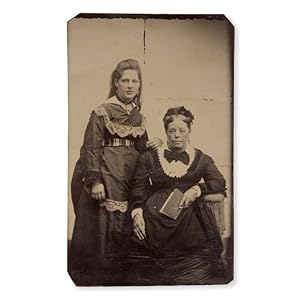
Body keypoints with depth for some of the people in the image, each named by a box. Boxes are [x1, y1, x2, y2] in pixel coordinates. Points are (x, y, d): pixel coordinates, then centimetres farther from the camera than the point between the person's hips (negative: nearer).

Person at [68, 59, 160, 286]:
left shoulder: (138, 117, 12)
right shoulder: (102, 112, -5)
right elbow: (91, 149, -10)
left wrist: (150, 147, -4)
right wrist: (94, 180, -18)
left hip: (129, 179, 6)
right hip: (107, 178, -5)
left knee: (125, 226, 7)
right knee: (103, 224, -2)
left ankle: (120, 274, 21)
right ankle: (95, 276, 14)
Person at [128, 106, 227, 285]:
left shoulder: (202, 160, 14)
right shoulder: (150, 158, 13)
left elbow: (219, 183, 5)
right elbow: (138, 188, 8)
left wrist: (198, 190, -10)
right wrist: (137, 213, -6)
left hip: (190, 227, 0)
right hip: (154, 224, 0)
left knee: (193, 274, -8)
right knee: (151, 276, -3)